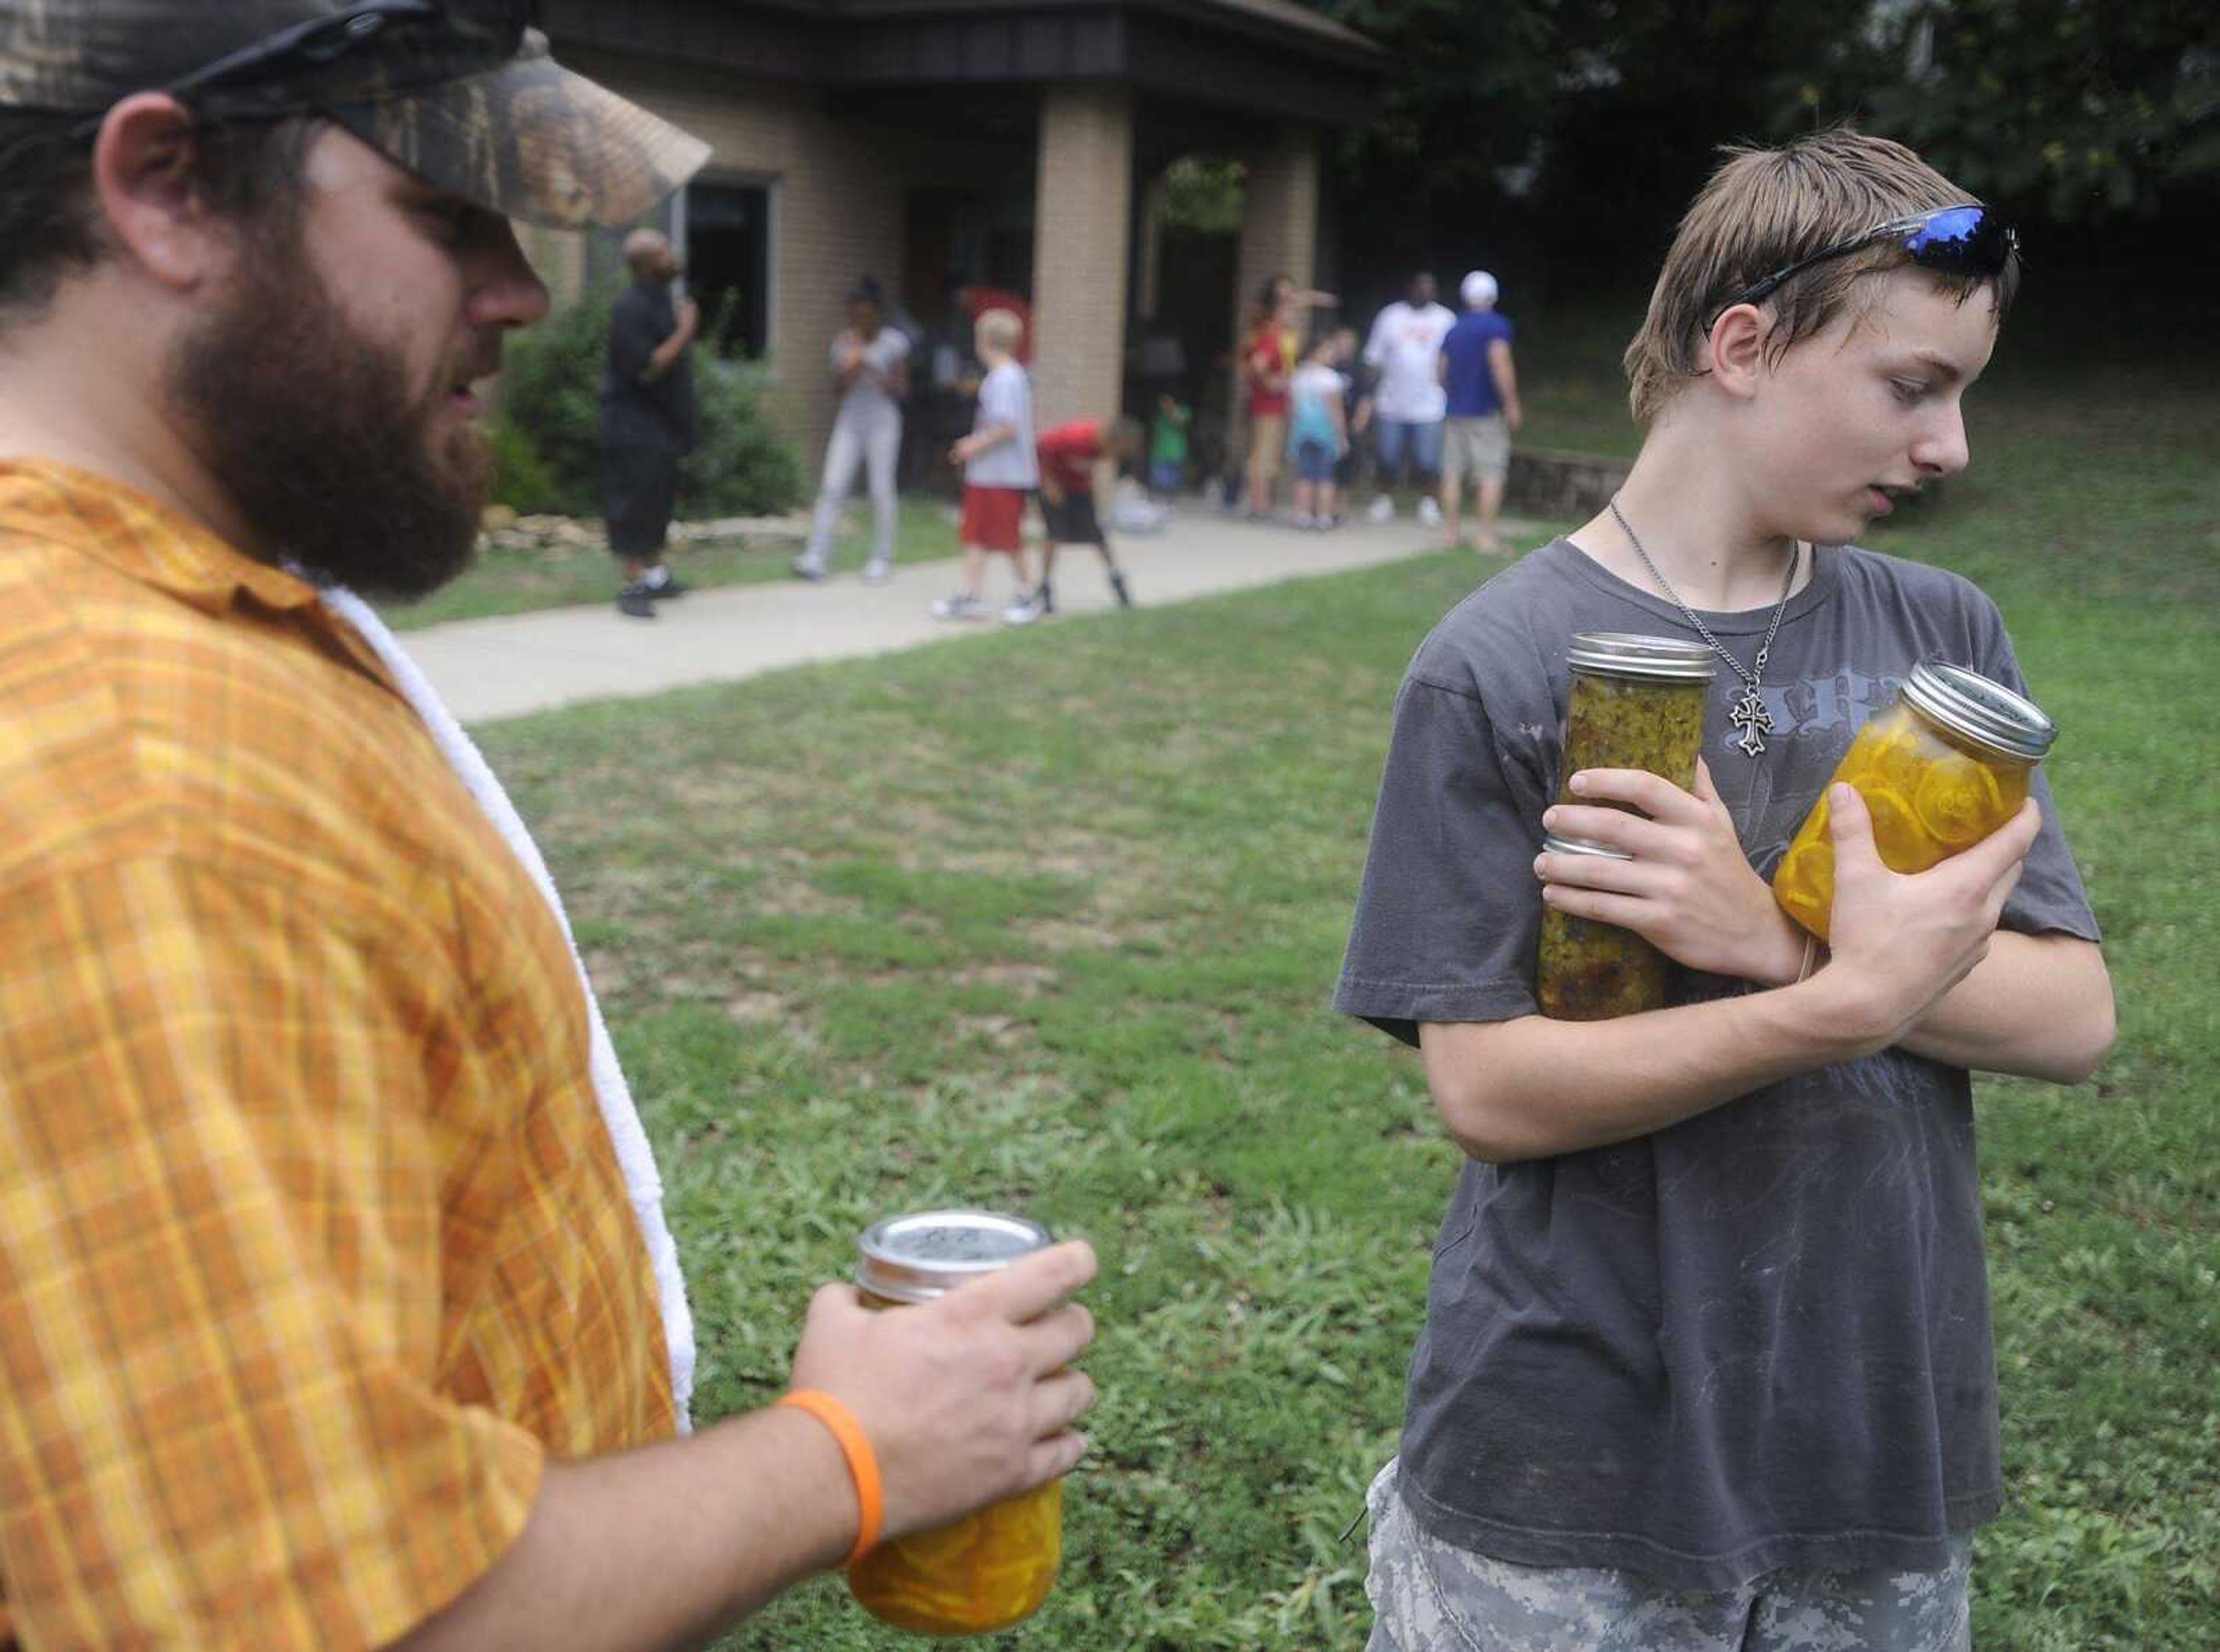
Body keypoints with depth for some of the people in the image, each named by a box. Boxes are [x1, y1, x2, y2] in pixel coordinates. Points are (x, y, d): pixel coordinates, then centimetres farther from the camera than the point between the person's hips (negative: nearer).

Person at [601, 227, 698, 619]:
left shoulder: (663, 298, 10)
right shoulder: (632, 307, -19)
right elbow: (646, 369, -24)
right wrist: (685, 332, -20)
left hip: (663, 421, 9)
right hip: (635, 424, -9)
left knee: (660, 499, 16)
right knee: (634, 501, -7)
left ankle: (655, 575, 27)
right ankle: (633, 586, -5)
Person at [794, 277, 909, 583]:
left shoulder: (893, 344, -1)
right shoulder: (843, 344, 6)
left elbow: (901, 390, -2)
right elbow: (842, 387, 5)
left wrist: (876, 374, -16)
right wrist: (851, 368, -14)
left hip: (882, 423, -2)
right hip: (849, 422, 2)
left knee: (882, 491, -1)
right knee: (832, 486, -7)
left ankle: (882, 560, 10)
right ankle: (815, 558, -10)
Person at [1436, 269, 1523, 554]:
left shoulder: (1454, 330, 11)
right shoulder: (1497, 326, -8)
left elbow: (1442, 372, 16)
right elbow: (1501, 366, -19)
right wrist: (1512, 405, -14)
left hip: (1454, 410, 6)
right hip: (1486, 412, -6)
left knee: (1453, 473, 8)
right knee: (1491, 475, -4)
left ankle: (1454, 531, 12)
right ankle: (1486, 537, -8)